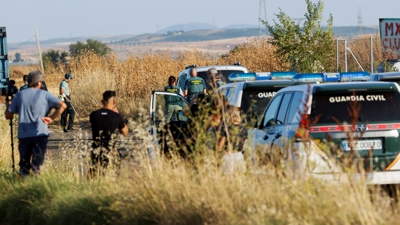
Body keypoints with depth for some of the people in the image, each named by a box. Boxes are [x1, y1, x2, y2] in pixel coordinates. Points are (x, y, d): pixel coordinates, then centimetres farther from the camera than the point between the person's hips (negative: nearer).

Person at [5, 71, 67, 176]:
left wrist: (8, 106, 30)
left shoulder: (19, 95, 7)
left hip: (23, 135, 2)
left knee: (24, 164, 10)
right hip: (40, 133, -2)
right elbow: (62, 106, -7)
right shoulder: (44, 95, 2)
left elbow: (8, 115, 9)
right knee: (36, 164, -1)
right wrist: (51, 118, -1)